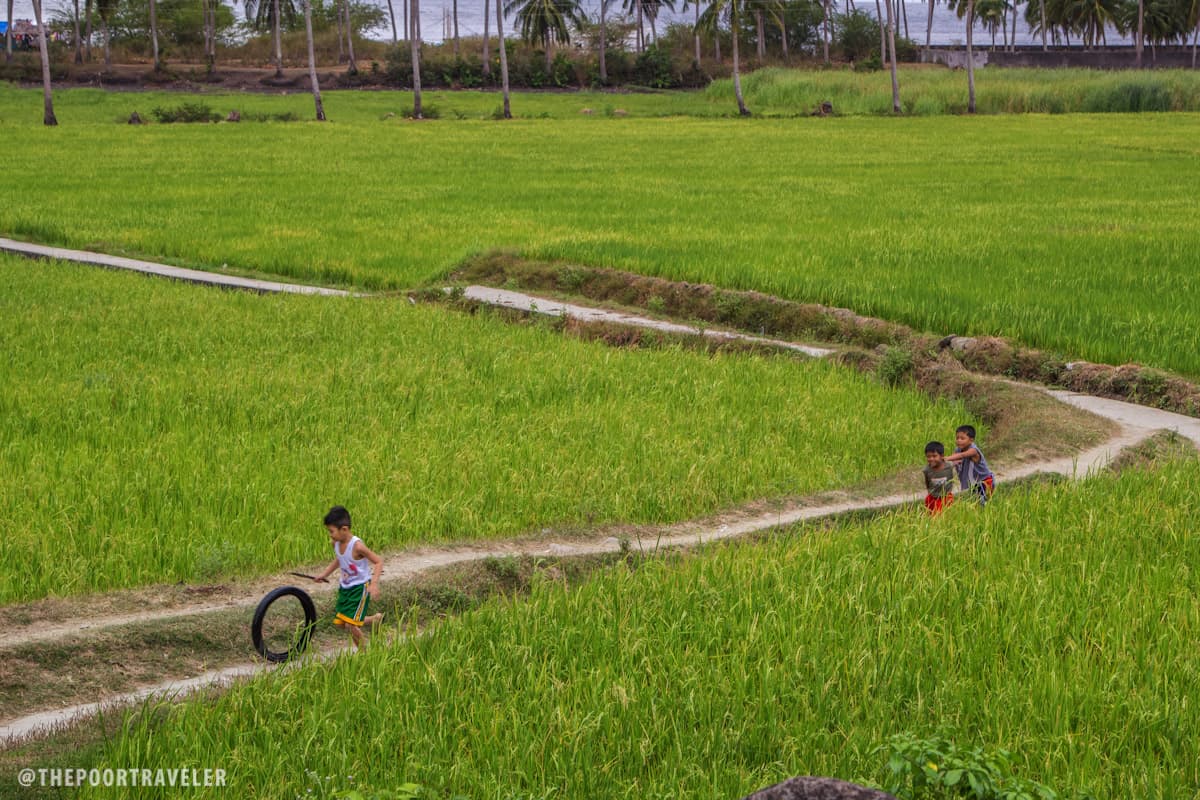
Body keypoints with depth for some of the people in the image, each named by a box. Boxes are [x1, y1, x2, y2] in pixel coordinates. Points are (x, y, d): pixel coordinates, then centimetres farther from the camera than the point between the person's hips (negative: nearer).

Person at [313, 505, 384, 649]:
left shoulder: (357, 546, -27)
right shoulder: (336, 544, -5)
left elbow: (378, 562, -22)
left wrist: (374, 584, -32)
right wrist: (325, 574, 7)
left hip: (360, 588, -8)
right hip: (345, 587, 8)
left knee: (351, 624, -13)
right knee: (340, 622, 13)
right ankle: (376, 619, 33)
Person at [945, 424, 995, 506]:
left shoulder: (973, 450, -29)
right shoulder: (958, 450, -6)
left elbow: (962, 455, -46)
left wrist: (946, 458, -59)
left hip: (985, 481, -7)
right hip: (972, 483, 7)